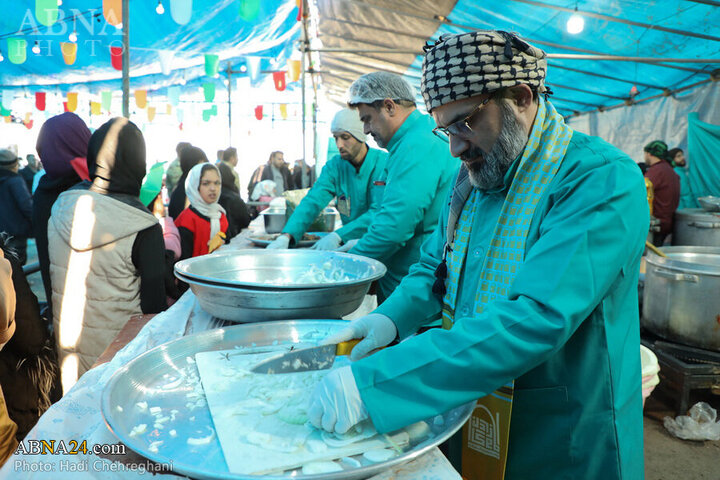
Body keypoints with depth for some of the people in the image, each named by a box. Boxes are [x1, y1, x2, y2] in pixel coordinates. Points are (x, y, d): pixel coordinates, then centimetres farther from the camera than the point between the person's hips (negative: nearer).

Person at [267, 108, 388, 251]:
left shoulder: (384, 163, -11)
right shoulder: (334, 166, 3)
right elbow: (313, 201, -7)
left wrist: (338, 236, -30)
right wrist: (286, 236, -23)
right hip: (350, 242, 3)